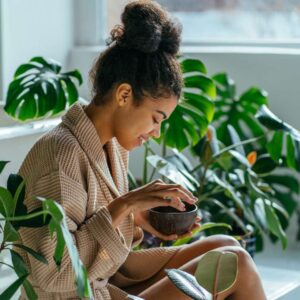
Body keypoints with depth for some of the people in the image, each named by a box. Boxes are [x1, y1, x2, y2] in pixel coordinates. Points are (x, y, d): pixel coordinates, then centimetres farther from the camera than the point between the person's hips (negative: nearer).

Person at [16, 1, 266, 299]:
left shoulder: (114, 145, 4)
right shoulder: (61, 154, -24)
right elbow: (52, 272, -28)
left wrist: (138, 218, -2)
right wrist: (125, 205, -28)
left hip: (114, 276, 10)